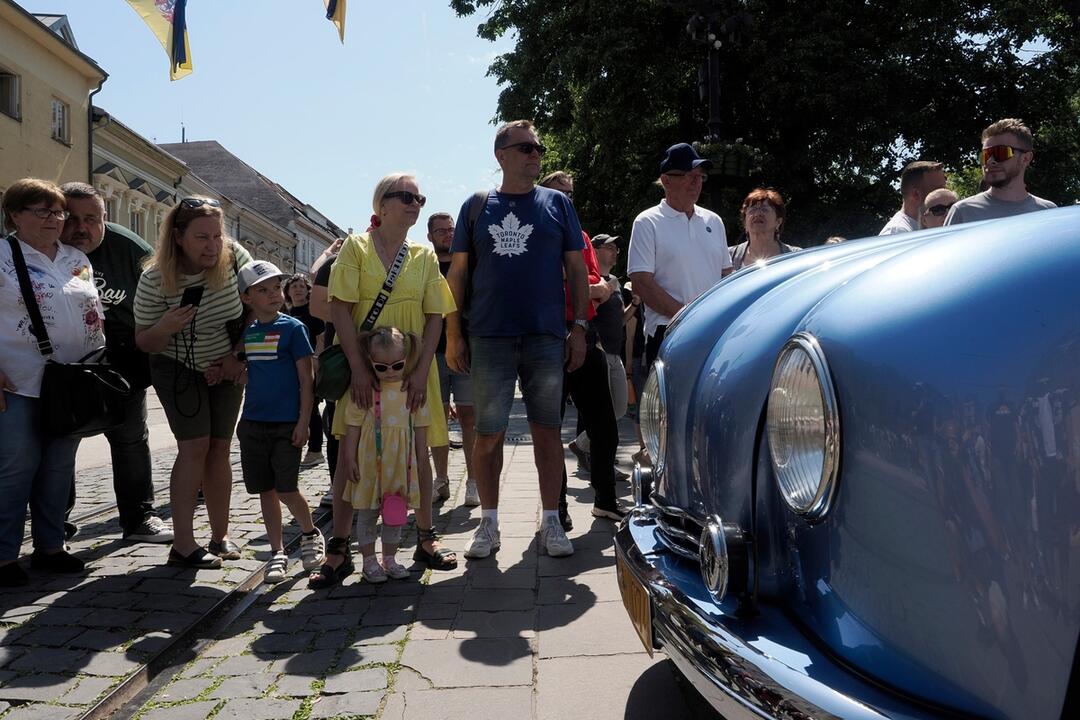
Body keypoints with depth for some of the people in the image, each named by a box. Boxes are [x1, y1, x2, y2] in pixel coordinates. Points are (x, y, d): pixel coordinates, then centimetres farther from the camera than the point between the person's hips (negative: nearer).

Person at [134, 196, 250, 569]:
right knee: (195, 446, -13)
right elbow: (144, 343, -12)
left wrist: (237, 356, -9)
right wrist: (165, 327, -34)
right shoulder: (154, 279, -21)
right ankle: (183, 545, -9)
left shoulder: (235, 257, -17)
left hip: (226, 370, 3)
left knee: (220, 447, 4)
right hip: (178, 370, -3)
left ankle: (220, 536, 11)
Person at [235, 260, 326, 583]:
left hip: (286, 423, -5)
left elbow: (306, 379, -7)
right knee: (266, 491, 9)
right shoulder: (246, 332, 8)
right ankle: (277, 553, 21)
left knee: (287, 489, -5)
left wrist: (304, 421, -11)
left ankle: (311, 535, 21)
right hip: (253, 423, 5)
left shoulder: (292, 327, -6)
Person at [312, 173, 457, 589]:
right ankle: (339, 550, 9)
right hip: (363, 369, -2)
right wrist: (358, 369, -15)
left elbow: (435, 317, 5)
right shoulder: (356, 247, 0)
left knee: (418, 451, 6)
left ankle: (425, 538, 21)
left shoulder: (425, 257, 9)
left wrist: (421, 371, -8)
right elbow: (340, 309, -6)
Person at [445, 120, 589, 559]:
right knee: (488, 434, 4)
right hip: (489, 339, 0)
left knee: (548, 431, 4)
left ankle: (551, 522, 15)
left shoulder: (557, 203, 9)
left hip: (547, 337, 0)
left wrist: (579, 327, 0)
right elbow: (457, 272, 9)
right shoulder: (476, 207, 9)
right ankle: (489, 524, 17)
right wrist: (453, 334, 2)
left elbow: (576, 268, 8)